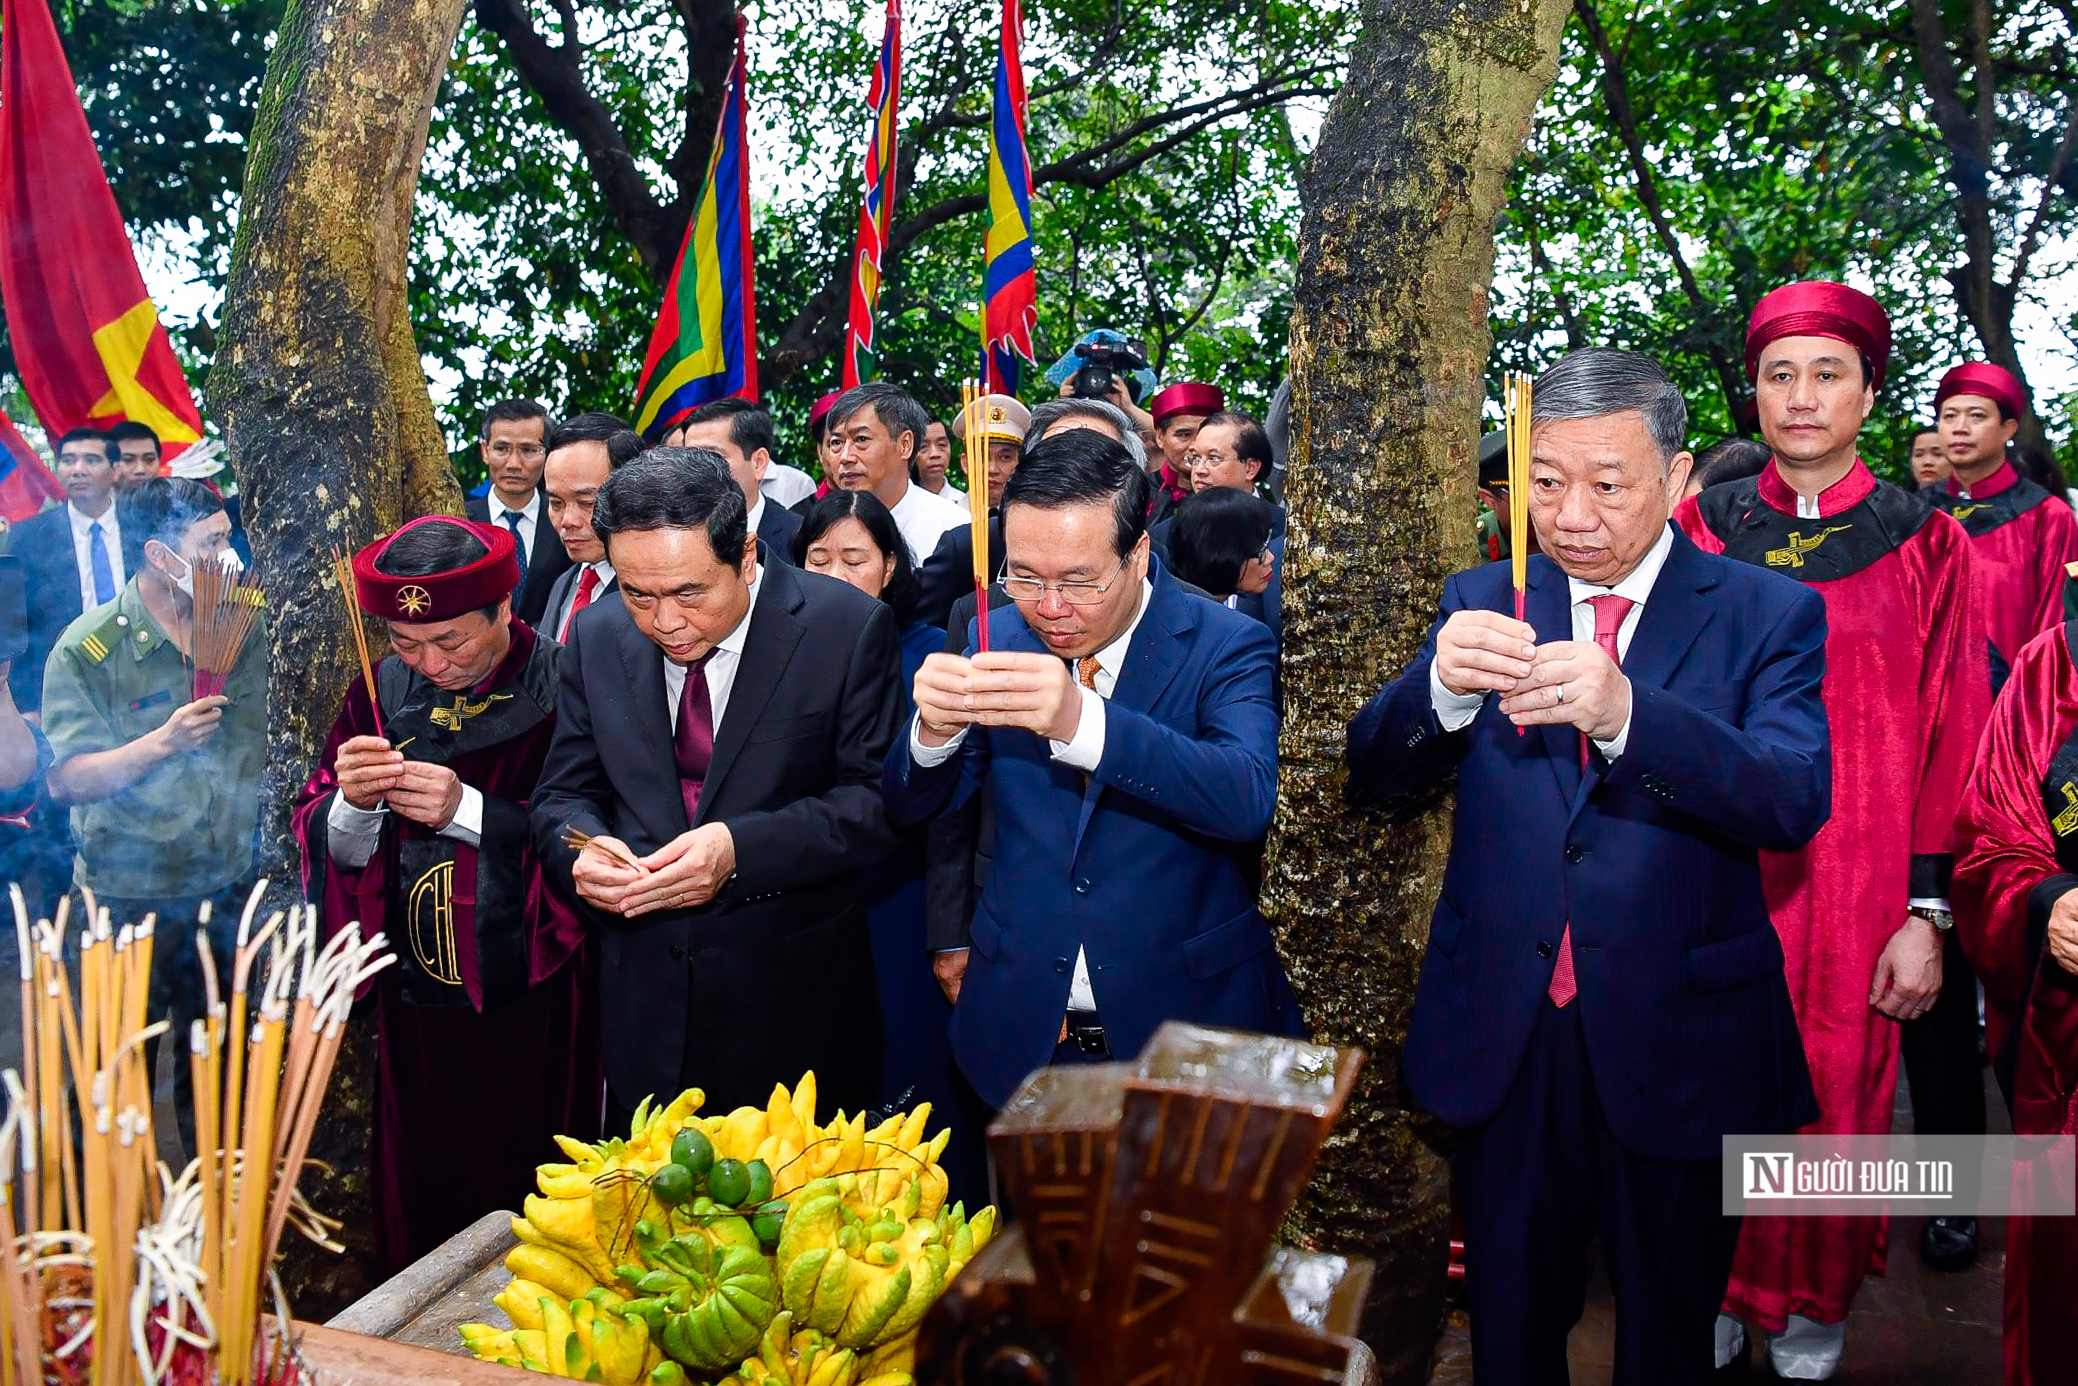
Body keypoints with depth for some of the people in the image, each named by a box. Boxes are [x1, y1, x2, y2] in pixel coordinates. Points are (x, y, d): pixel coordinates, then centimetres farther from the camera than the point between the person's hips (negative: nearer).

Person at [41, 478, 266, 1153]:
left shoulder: (245, 629, 1)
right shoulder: (87, 650, -13)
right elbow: (67, 781, -17)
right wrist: (163, 742, -28)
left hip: (227, 887, 4)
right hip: (131, 899, -4)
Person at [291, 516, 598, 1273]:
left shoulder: (563, 691, -13)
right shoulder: (380, 695, 3)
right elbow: (327, 846, 3)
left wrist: (469, 810, -22)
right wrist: (354, 805, -18)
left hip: (532, 1006, -4)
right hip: (416, 1005, 4)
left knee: (527, 1204, 9)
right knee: (417, 1208, 17)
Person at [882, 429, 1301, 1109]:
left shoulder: (1228, 646, -12)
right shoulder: (996, 638, -1)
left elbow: (1248, 798, -29)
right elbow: (912, 808, 2)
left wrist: (1081, 720, -42)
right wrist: (937, 728, -22)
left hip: (1188, 1026, -3)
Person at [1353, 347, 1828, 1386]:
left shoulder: (1767, 616, -4)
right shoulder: (1481, 603, 3)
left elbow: (1796, 803, -20)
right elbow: (1372, 781, -5)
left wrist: (1625, 713, -36)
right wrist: (1442, 687, -27)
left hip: (1679, 1039, -1)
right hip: (1503, 1035, 2)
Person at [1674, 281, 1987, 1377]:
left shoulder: (1923, 541, 2)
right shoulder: (1701, 526, 4)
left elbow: (1952, 731, 0)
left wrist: (1928, 911, -6)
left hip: (1858, 870, 0)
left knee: (1835, 1091, 9)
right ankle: (1716, 1294, 28)